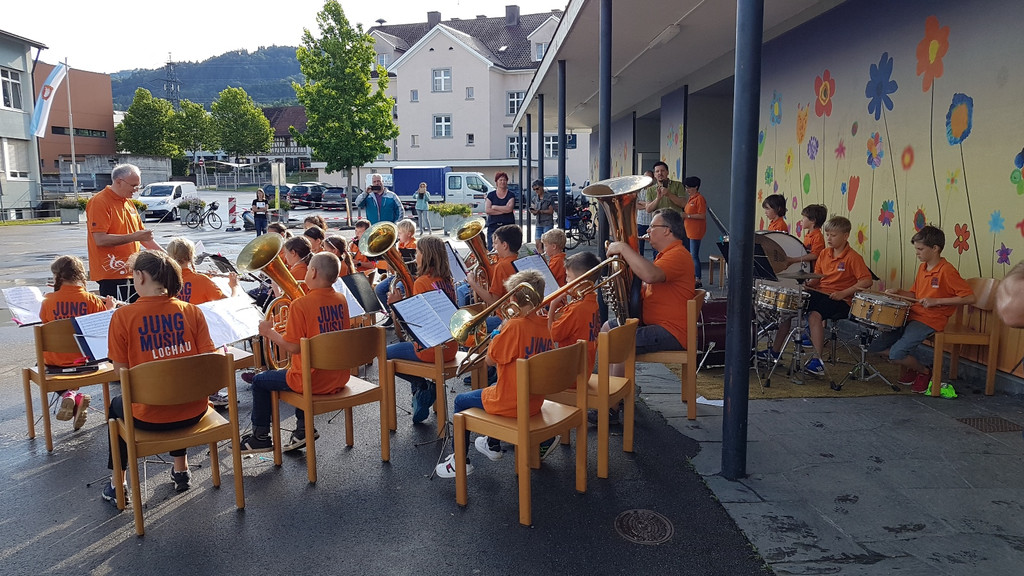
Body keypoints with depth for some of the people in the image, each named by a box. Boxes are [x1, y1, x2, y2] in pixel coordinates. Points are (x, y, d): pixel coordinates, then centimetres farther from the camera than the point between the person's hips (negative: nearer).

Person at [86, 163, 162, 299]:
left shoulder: (128, 202, 16)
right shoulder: (99, 202, -9)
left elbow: (141, 233, 21)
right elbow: (100, 240, -18)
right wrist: (133, 237, -20)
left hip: (131, 273, 8)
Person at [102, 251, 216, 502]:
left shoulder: (123, 316, -12)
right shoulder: (192, 311, -7)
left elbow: (120, 371, -9)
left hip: (149, 416, -2)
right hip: (194, 411, 2)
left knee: (116, 405, 33)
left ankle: (117, 484, 40)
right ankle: (181, 470, 45)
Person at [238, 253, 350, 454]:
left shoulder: (300, 305, -19)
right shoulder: (341, 300, 0)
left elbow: (293, 347, -19)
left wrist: (269, 332, -4)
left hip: (312, 381, -6)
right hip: (339, 378, 7)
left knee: (260, 381, 17)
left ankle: (260, 437, 27)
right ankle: (303, 428, 32)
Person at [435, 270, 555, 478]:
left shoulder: (514, 326, -24)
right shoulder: (544, 326, -1)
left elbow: (490, 360, -15)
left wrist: (497, 334, -3)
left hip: (511, 403, -8)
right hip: (535, 402, 8)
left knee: (461, 401, 15)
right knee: (494, 390, 36)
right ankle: (493, 445, 48)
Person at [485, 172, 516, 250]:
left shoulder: (510, 195, 7)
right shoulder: (491, 195, 9)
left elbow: (509, 208, -10)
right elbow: (487, 210, -4)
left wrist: (494, 207, -5)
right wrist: (503, 211, -8)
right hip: (493, 226, 1)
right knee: (491, 249, -5)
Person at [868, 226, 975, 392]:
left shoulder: (947, 271, -13)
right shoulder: (922, 268, 13)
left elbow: (969, 298, -17)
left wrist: (936, 301, -21)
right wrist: (899, 292, 3)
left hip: (930, 321, -9)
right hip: (911, 316, 9)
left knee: (896, 354, -23)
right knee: (875, 346, 0)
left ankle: (924, 371, 8)